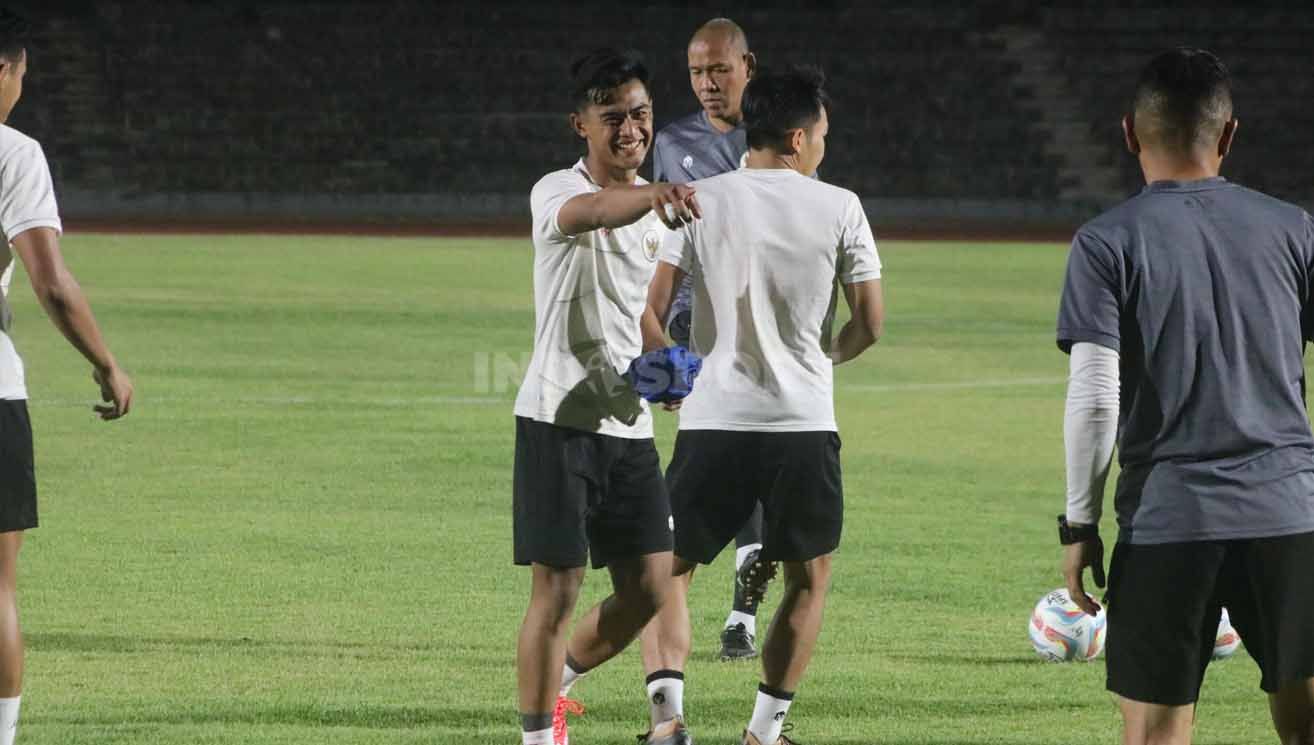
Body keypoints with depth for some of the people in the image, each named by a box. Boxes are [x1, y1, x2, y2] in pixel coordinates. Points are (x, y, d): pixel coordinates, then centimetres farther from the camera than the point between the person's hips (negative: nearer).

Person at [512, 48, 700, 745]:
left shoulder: (656, 204, 11)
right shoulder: (556, 192, -11)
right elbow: (586, 213, -38)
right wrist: (652, 196, -57)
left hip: (629, 421, 6)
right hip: (558, 417, -6)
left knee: (649, 587, 5)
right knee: (556, 587, -6)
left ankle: (554, 682, 27)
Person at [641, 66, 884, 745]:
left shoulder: (701, 200, 1)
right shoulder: (839, 209, -1)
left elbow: (652, 309, -3)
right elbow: (870, 321, 1)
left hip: (712, 418, 1)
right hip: (804, 421, -1)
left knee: (670, 568, 12)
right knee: (809, 579, 17)